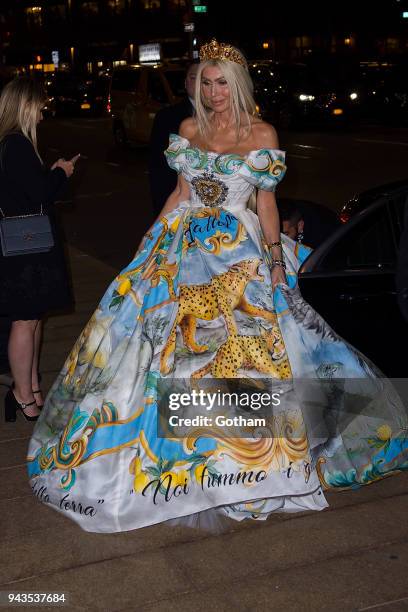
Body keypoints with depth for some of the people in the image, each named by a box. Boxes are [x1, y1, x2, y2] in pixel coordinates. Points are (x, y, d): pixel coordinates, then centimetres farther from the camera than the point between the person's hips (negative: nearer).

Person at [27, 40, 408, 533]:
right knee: (167, 337, 4)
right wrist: (149, 241, 11)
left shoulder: (262, 134, -3)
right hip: (185, 246, 4)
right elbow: (180, 192, 12)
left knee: (244, 341, -2)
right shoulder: (190, 130, 6)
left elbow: (266, 202, 0)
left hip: (239, 252, -3)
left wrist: (275, 258, -5)